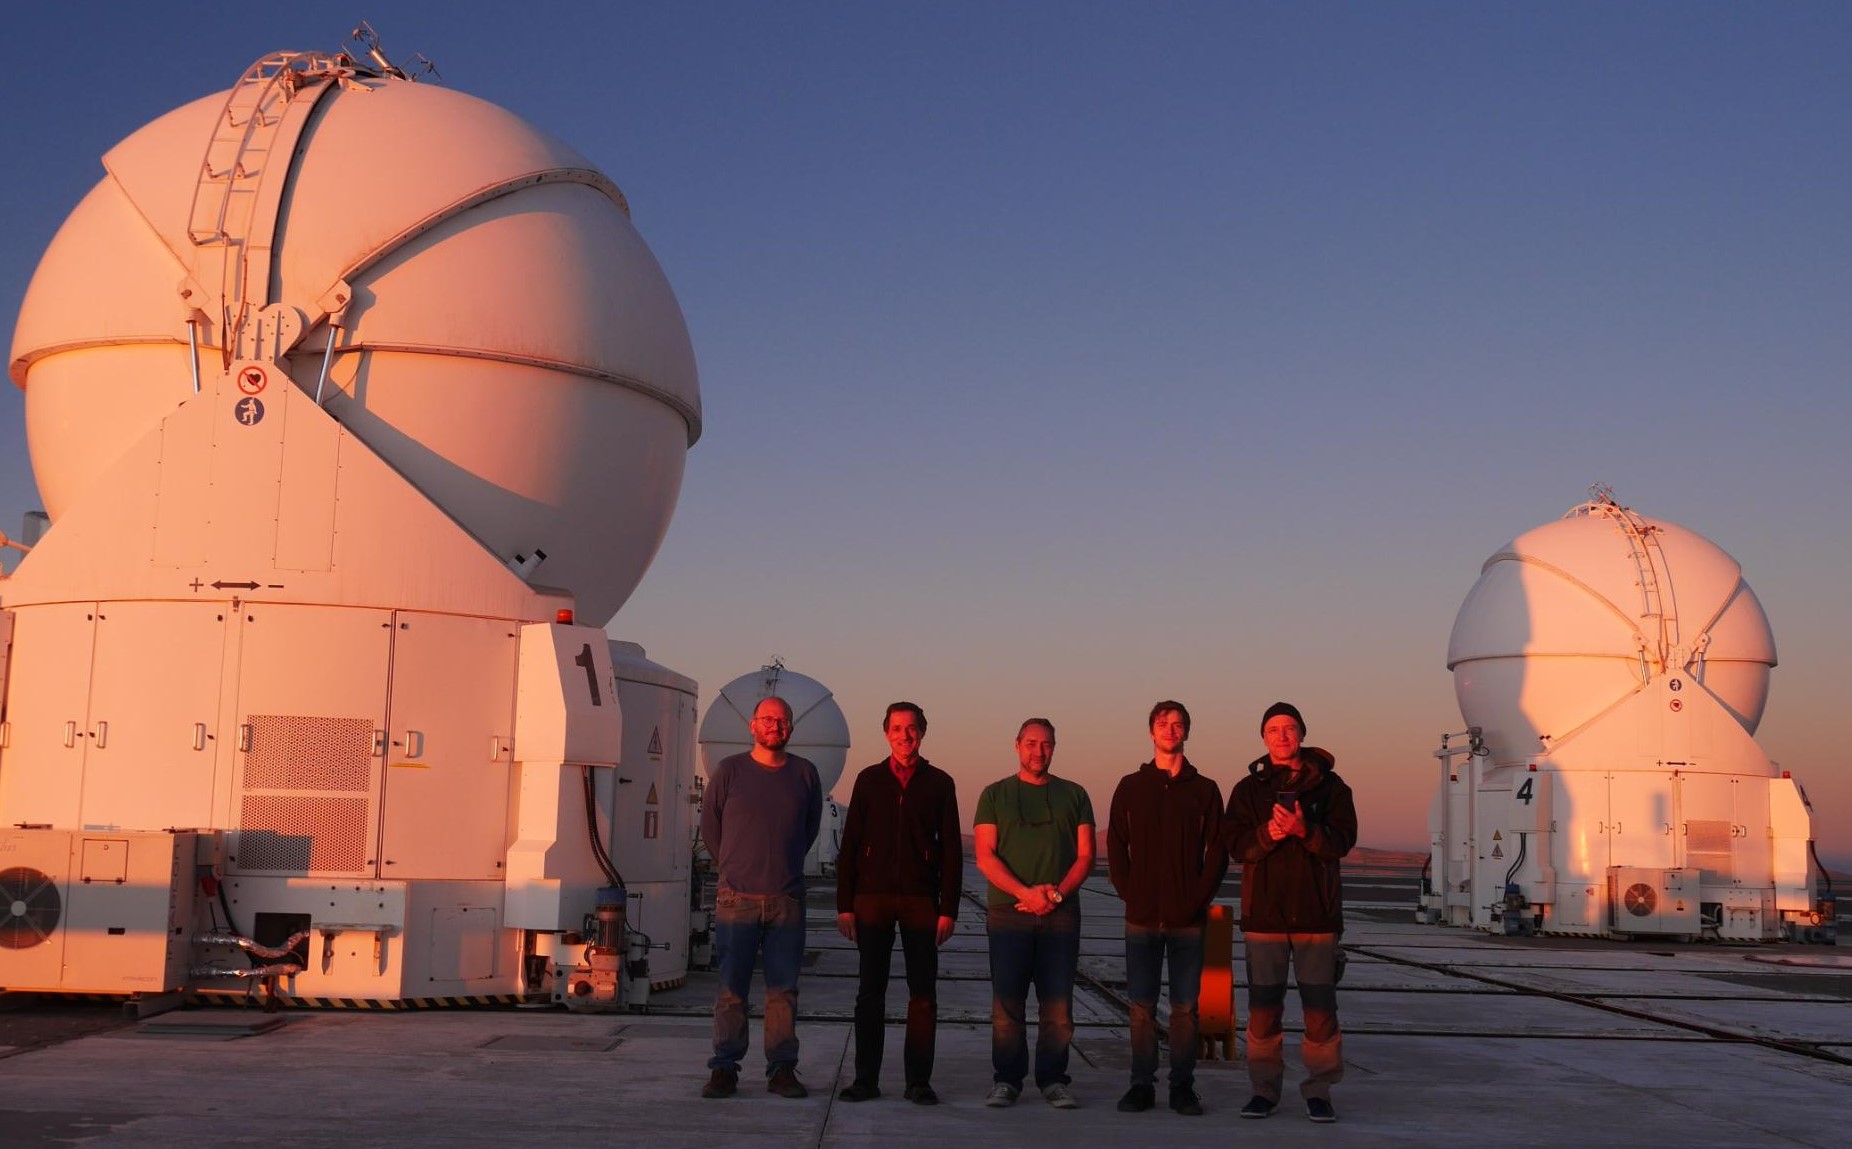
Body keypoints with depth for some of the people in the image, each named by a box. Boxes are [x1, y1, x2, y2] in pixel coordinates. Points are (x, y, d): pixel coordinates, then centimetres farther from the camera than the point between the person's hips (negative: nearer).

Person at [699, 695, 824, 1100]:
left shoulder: (805, 773, 5)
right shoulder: (730, 770, 1)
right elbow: (709, 826, 11)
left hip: (787, 900, 1)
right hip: (737, 899, -1)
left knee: (783, 989, 4)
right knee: (731, 989, 0)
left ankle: (782, 1069, 9)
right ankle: (724, 1069, 6)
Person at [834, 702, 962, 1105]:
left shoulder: (939, 783, 6)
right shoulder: (869, 780, 8)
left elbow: (952, 850, 5)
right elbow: (850, 845, 7)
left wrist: (948, 909, -2)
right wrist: (844, 905, 1)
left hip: (921, 900, 0)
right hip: (872, 898, 1)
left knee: (923, 993, 1)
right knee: (870, 992, 4)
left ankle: (918, 1081, 8)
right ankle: (866, 1079, 10)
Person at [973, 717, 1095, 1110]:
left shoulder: (1073, 795, 12)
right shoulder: (995, 794, 9)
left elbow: (1085, 856, 7)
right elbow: (985, 856, 0)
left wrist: (1056, 894, -9)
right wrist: (1025, 892, -13)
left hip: (1061, 915, 1)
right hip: (1008, 915, -1)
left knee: (1058, 1003, -1)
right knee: (1006, 1003, -1)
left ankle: (1053, 1079, 8)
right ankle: (1006, 1080, 7)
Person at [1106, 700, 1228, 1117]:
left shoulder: (1205, 789, 5)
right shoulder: (1131, 786, 8)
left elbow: (1218, 851, 3)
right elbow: (1115, 847, 6)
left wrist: (1199, 899, -6)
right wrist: (1129, 894, -3)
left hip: (1188, 918, 0)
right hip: (1142, 918, 1)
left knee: (1185, 1008, 3)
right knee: (1142, 1006, 3)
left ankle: (1183, 1086, 11)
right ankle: (1142, 1085, 10)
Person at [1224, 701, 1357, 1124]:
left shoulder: (1329, 785, 5)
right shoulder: (1249, 788, 8)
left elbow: (1343, 840, -6)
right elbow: (1236, 845, -2)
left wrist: (1304, 830, -23)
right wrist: (1268, 833, -21)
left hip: (1316, 911, -1)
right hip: (1264, 912, 1)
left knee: (1320, 1007, 1)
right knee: (1263, 1006, 5)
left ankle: (1319, 1091, 11)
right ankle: (1264, 1088, 15)